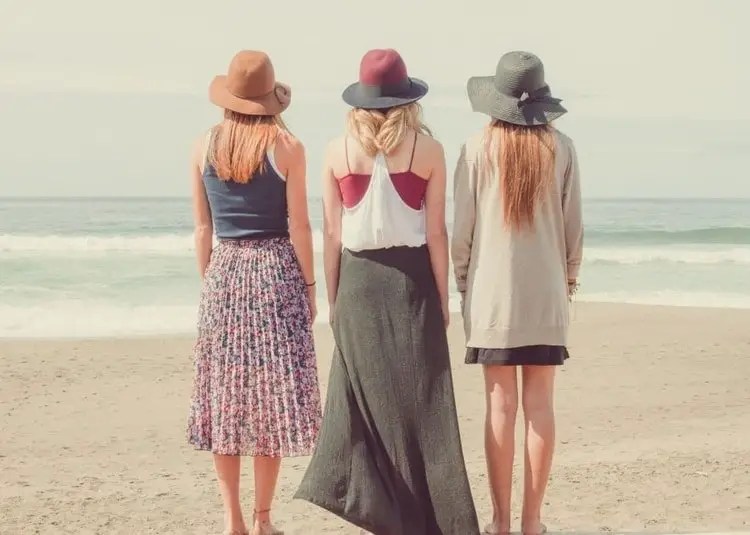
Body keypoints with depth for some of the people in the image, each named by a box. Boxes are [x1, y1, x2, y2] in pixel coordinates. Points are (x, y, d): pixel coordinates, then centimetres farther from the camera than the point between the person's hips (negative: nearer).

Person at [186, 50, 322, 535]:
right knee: (272, 393, 2)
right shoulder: (286, 146, -6)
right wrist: (309, 285, 3)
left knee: (225, 392, 8)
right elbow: (298, 226, -6)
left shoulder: (204, 146, 3)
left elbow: (203, 226, 7)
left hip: (224, 271, 3)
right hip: (276, 270, -3)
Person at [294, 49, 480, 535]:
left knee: (363, 395, 9)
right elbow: (435, 232, -4)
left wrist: (334, 298, 10)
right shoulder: (427, 149, -4)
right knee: (420, 397, 4)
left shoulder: (338, 151, 0)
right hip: (411, 278, -1)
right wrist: (442, 298, 4)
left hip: (358, 281, 2)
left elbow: (333, 234, 2)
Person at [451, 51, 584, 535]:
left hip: (492, 291, -1)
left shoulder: (479, 148, -4)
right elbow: (574, 225, 4)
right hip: (546, 292, 1)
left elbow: (462, 225, -1)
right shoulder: (560, 148, -1)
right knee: (539, 405, 4)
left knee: (501, 406, 3)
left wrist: (462, 281, 12)